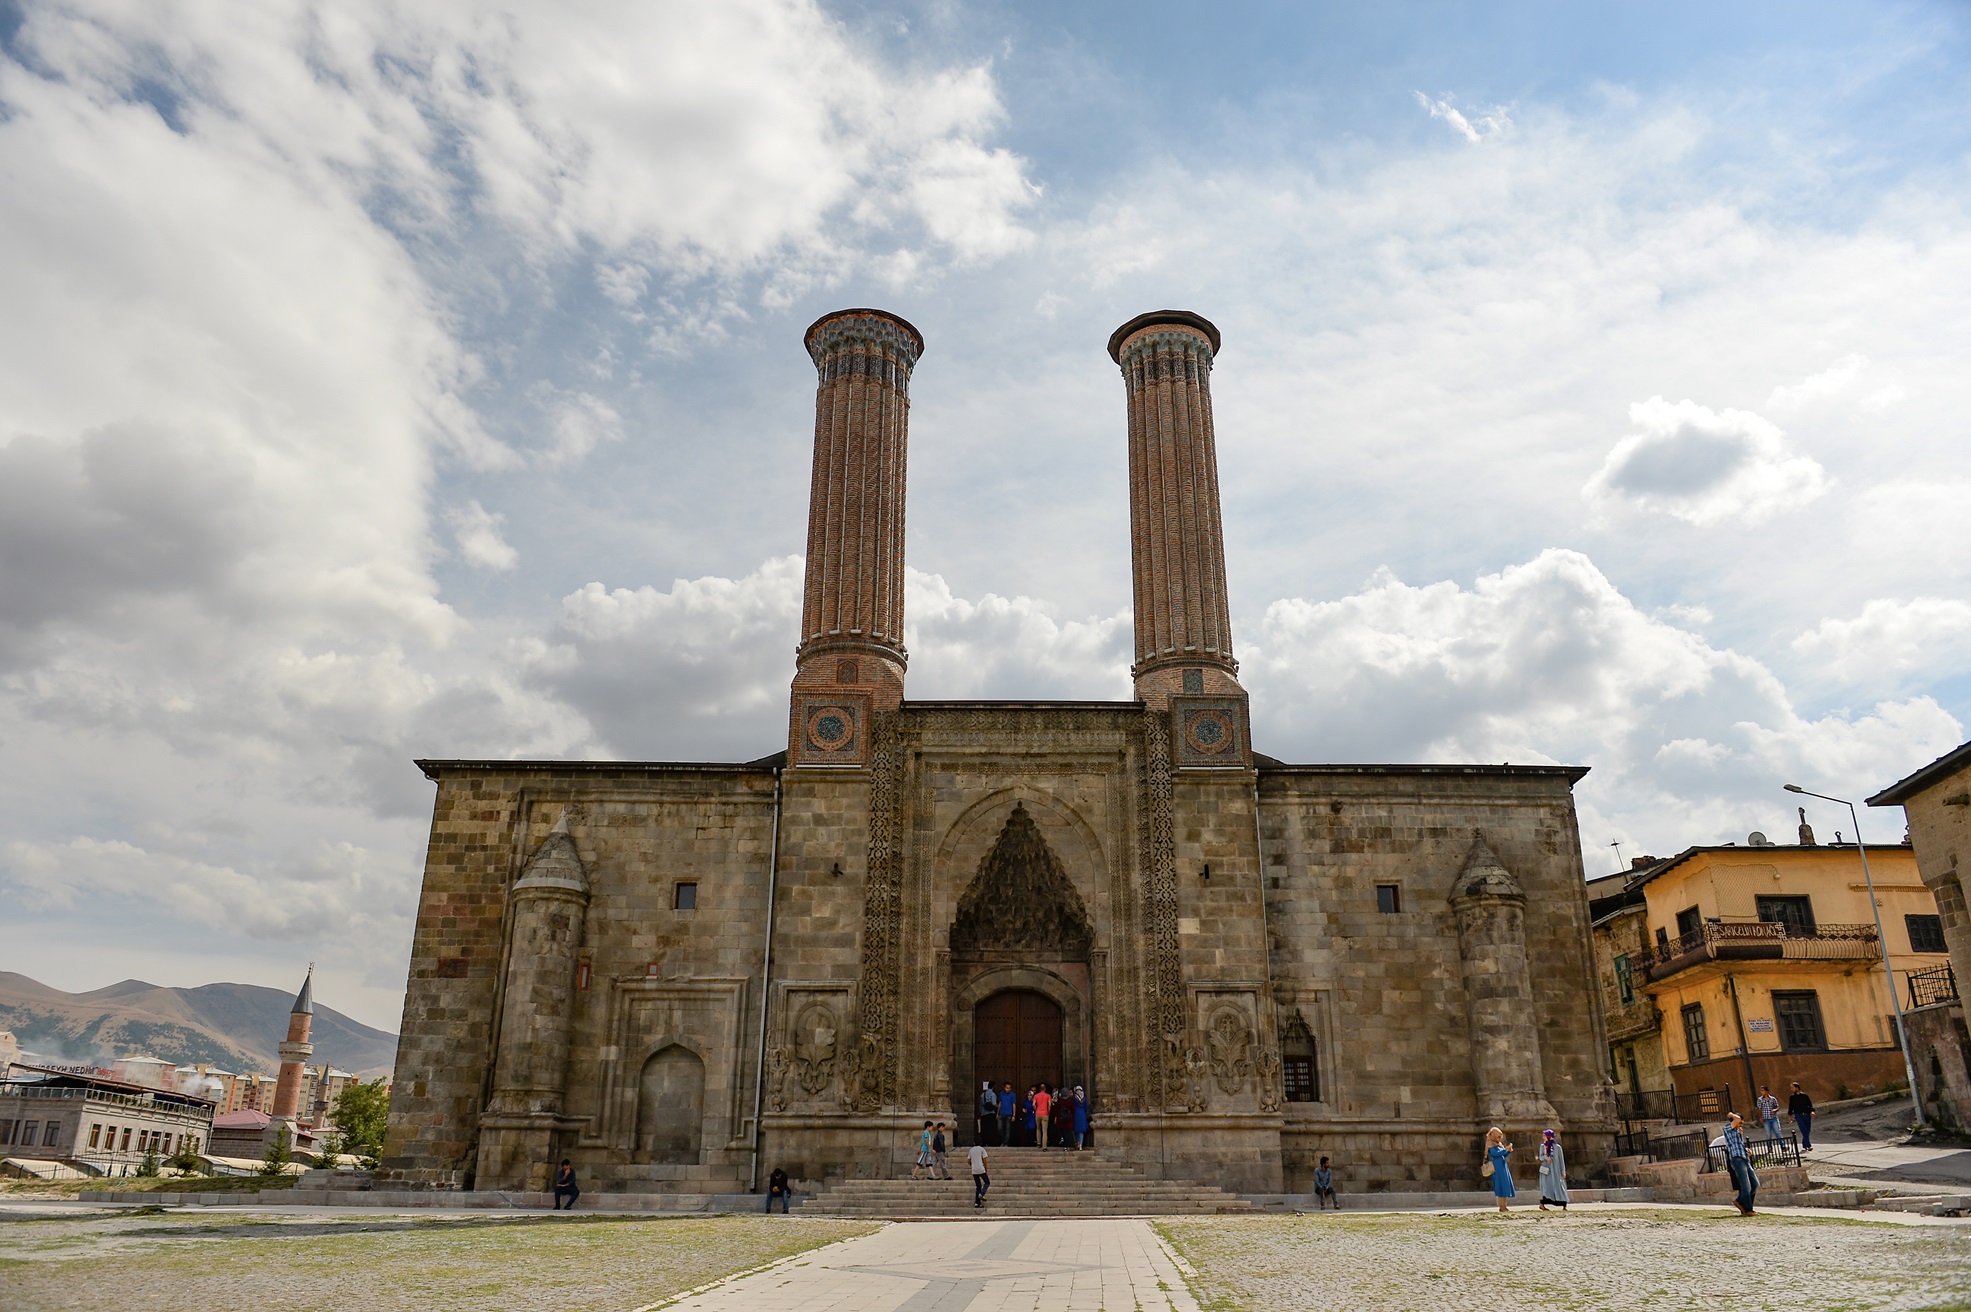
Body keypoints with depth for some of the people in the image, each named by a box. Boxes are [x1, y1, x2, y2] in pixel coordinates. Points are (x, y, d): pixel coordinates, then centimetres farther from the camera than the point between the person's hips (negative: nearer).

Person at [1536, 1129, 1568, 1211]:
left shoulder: (1557, 1147, -1)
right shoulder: (1543, 1146, 6)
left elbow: (1561, 1159, 1)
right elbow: (1540, 1157, 4)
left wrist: (1563, 1171, -1)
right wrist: (1545, 1157, -19)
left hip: (1556, 1170, -1)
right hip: (1546, 1169, 1)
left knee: (1559, 1186, -4)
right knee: (1546, 1186, -4)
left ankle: (1564, 1205, -1)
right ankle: (1542, 1204, -4)